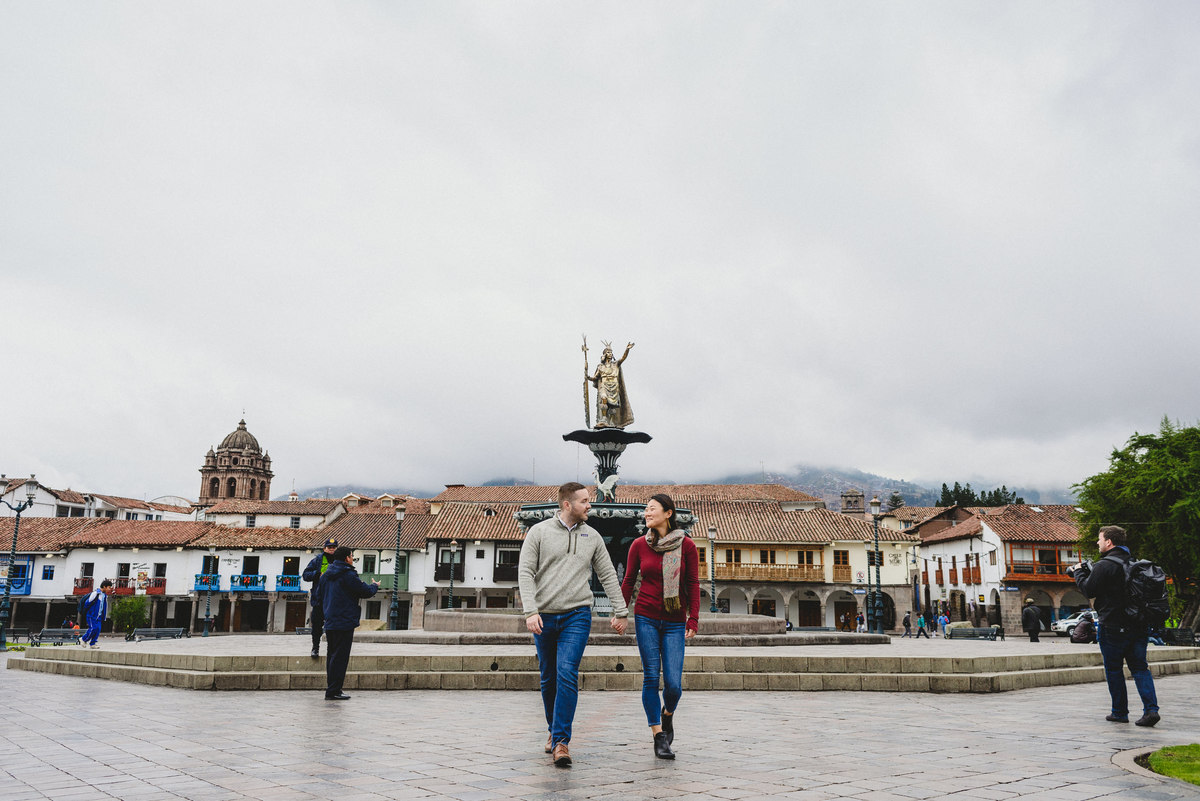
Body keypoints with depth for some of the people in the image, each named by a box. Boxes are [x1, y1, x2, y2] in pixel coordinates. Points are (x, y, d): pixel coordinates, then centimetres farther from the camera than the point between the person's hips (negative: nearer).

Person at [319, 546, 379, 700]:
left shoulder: (325, 575, 14)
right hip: (344, 622, -9)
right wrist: (375, 586, 11)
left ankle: (332, 689, 18)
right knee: (340, 657, -6)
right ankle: (333, 691, -7)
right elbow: (365, 591, -10)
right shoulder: (348, 575, -13)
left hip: (330, 622, 9)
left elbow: (320, 597, 20)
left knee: (332, 655, 14)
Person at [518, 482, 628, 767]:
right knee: (548, 678, 10)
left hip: (577, 615, 0)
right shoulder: (539, 532, 1)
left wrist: (620, 612, 12)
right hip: (544, 617, 0)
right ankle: (553, 729, 31)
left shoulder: (592, 536, 9)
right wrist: (530, 611, -14)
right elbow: (525, 573, -4)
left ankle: (561, 741, -10)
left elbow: (608, 576, 14)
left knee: (567, 675, -13)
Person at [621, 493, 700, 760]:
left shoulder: (686, 546, 0)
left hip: (675, 623, -1)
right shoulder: (639, 545, 3)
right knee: (651, 678, -3)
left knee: (673, 683, -5)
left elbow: (693, 585, 3)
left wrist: (693, 619, -2)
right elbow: (628, 581, 10)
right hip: (646, 619, 1)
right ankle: (658, 737, 9)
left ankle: (667, 715, 27)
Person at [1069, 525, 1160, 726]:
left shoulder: (1104, 566, -14)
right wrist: (1084, 572, 18)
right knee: (1140, 667, 8)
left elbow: (1088, 590, -11)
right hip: (1138, 626, 6)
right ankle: (1151, 709, -6)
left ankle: (1120, 712, 11)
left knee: (1113, 670, 6)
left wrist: (1078, 572, 6)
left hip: (1112, 627, -6)